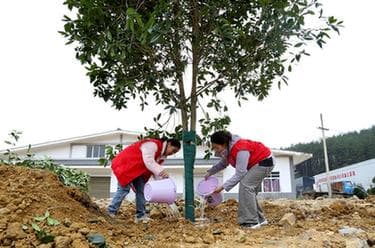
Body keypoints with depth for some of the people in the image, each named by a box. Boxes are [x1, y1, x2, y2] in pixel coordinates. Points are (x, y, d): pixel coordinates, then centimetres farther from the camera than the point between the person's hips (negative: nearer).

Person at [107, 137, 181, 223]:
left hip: (137, 170, 10)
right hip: (125, 165, -10)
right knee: (124, 188, -15)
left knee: (141, 190, 3)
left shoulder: (162, 155, 6)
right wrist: (161, 171, -42)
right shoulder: (152, 144, -24)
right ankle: (110, 212, -3)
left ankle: (140, 216, 7)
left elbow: (156, 171, 4)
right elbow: (148, 162, -35)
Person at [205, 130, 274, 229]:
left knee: (246, 184, -21)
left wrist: (223, 187, -33)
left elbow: (239, 174, -33)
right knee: (249, 188, 7)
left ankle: (251, 222, -18)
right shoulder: (227, 149, -6)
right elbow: (223, 164, 12)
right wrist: (210, 172, 0)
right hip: (255, 163, 10)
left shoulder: (240, 150, -34)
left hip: (265, 161, -10)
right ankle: (260, 219, 19)